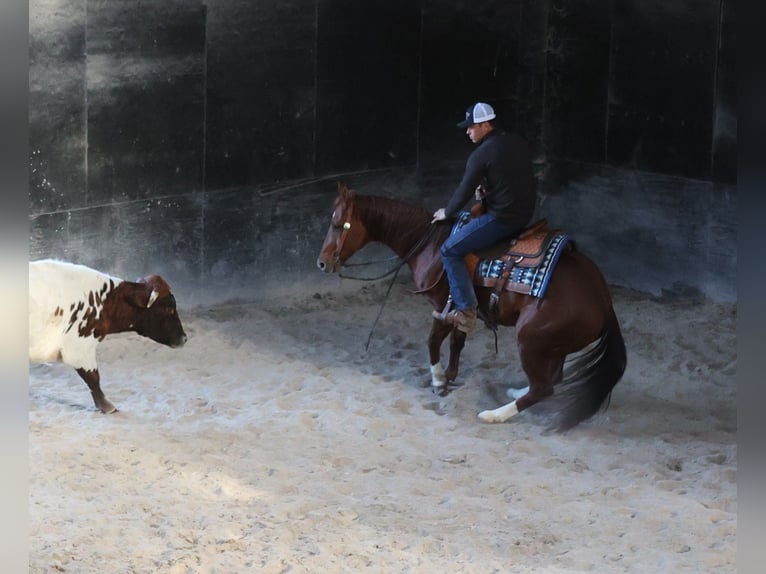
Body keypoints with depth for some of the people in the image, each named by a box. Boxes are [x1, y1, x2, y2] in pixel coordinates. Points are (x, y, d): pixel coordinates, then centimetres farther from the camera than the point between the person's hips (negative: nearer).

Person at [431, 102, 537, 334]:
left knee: (450, 251, -2)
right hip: (525, 214, 9)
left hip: (502, 219, -9)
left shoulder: (481, 155, -16)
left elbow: (465, 191, -11)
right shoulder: (519, 143, 8)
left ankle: (467, 311, -7)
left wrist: (447, 213, 7)